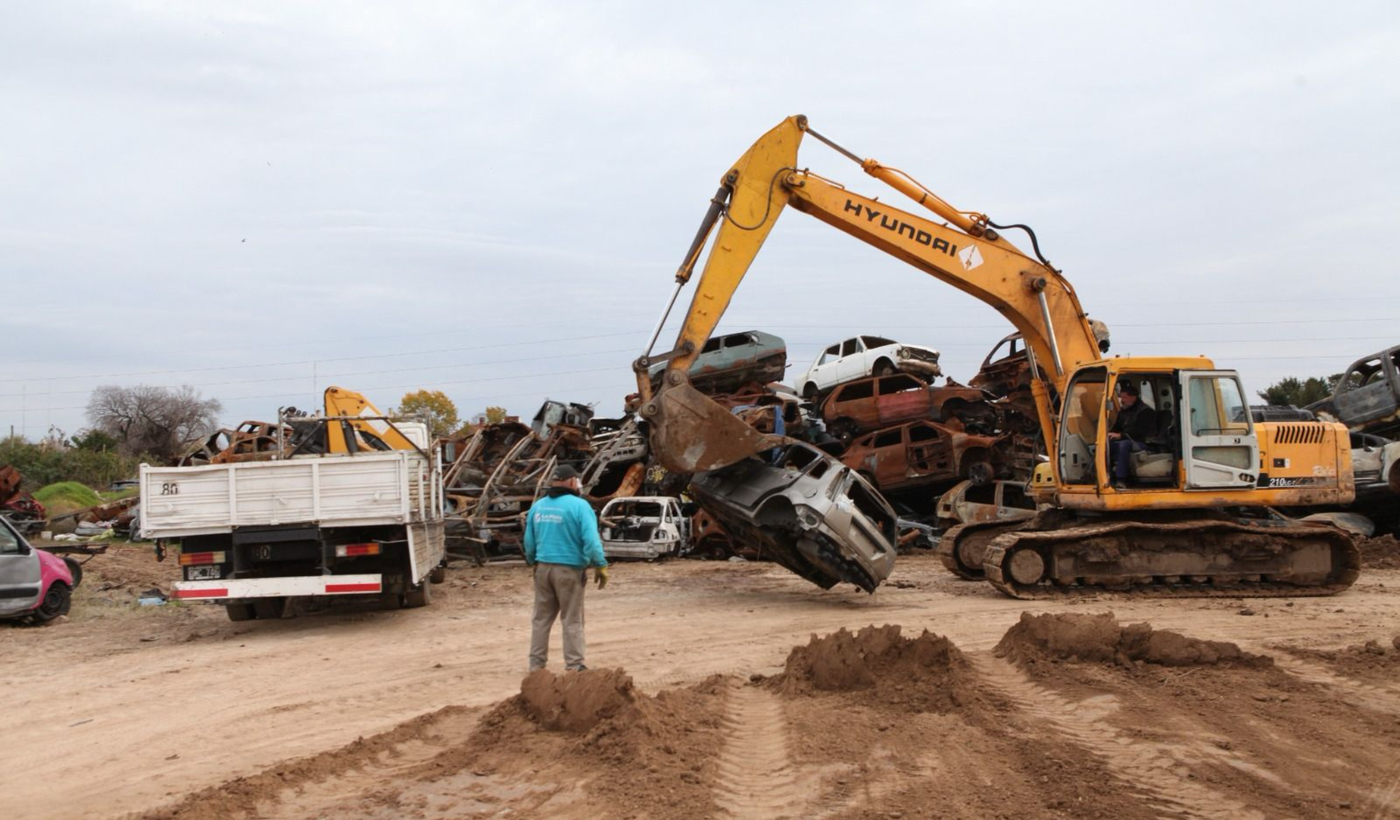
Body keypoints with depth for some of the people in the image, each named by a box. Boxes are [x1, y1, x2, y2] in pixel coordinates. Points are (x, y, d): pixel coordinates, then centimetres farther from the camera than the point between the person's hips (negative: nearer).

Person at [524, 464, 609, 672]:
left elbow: (529, 542, 14)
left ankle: (536, 663, 16)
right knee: (572, 620, 3)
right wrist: (601, 566, -10)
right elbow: (591, 540, -17)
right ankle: (574, 665, 4)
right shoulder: (579, 505, -11)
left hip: (543, 568, 5)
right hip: (569, 569, -5)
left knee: (541, 618, 13)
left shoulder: (537, 506, 8)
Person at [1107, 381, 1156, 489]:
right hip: (1126, 440, 7)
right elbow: (1117, 427, 23)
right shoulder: (1123, 411, 20)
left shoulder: (1145, 411, -5)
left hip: (1142, 443, -7)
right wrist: (1110, 434, -1)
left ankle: (1121, 480, -45)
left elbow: (1139, 431, -16)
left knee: (1124, 444, -38)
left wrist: (1121, 435, -23)